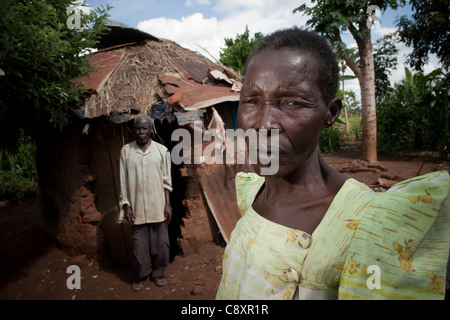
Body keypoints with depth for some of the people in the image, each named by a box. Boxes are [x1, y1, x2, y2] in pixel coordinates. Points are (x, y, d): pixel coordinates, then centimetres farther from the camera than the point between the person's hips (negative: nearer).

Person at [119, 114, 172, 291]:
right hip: (136, 206, 1)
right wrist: (126, 206, -2)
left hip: (157, 206, 0)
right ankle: (142, 275, 30)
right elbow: (123, 181, 2)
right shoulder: (126, 151, -1)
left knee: (159, 242, 9)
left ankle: (159, 273, 29)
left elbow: (166, 180, 1)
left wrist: (168, 205, -2)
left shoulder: (161, 150, -2)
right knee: (139, 243, 10)